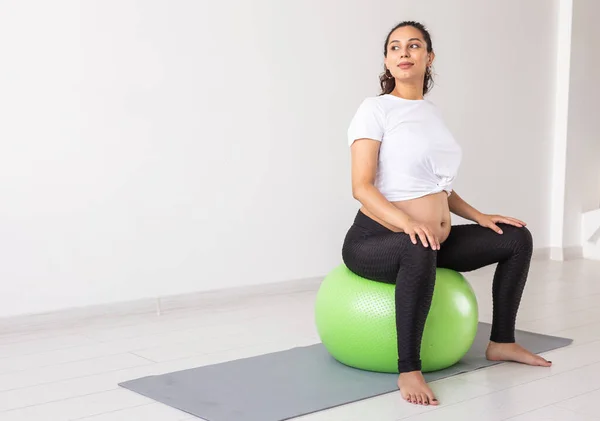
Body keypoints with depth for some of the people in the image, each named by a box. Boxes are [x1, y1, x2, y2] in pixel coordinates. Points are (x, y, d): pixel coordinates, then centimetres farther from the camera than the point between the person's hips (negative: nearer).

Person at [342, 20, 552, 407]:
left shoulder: (432, 112, 13)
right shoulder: (375, 109, -10)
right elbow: (362, 188, -19)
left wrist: (480, 217, 9)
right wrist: (408, 223, -35)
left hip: (433, 238, 8)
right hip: (376, 240, -8)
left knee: (517, 237, 10)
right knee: (420, 250, -42)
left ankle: (502, 342, 18)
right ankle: (409, 370, -32)